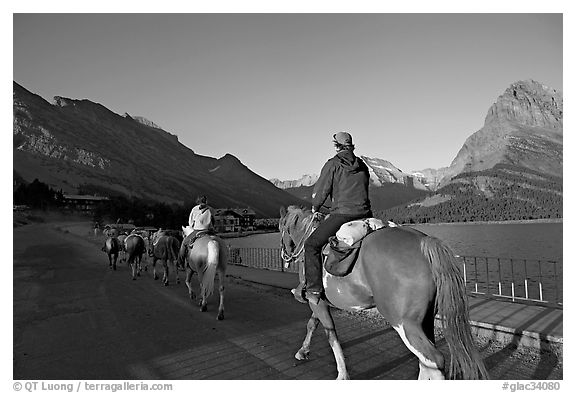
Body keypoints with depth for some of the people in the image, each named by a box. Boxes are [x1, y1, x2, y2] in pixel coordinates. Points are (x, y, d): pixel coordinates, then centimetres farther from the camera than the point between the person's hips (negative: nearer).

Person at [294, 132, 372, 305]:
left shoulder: (332, 164, -1)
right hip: (365, 215, 7)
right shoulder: (362, 166, 16)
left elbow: (320, 192, -1)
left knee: (312, 245, -1)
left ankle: (313, 289, -7)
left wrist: (315, 208, 18)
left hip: (341, 215, -7)